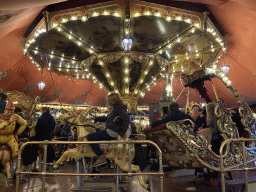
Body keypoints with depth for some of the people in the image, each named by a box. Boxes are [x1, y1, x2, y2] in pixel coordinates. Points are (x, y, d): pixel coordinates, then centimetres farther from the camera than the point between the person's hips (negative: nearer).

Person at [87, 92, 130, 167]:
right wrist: (98, 119, 29)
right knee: (95, 134, 28)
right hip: (111, 132, 11)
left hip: (112, 132, -11)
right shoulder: (116, 107, 18)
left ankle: (102, 158, -16)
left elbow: (127, 119, -22)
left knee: (90, 137, -12)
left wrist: (121, 133, -21)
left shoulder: (119, 107, -13)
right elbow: (108, 118, 31)